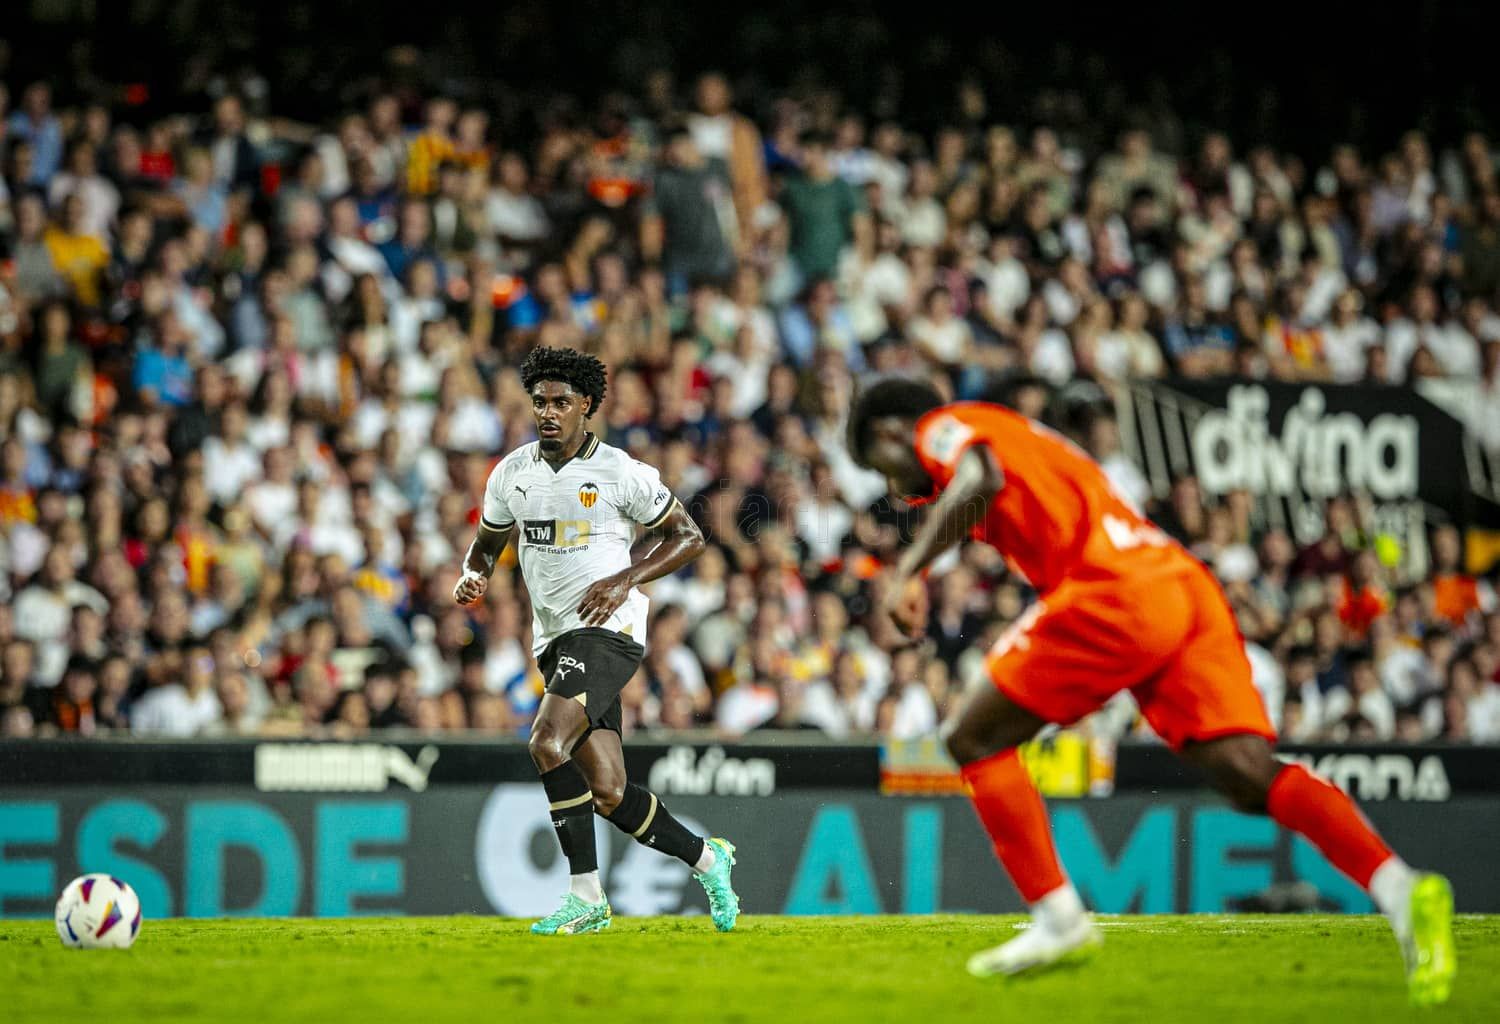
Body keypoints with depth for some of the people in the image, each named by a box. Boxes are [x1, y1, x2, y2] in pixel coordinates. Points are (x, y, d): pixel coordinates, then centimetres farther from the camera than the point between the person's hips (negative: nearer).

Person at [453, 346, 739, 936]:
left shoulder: (620, 472, -6)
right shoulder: (511, 473, 9)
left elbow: (687, 536, 1)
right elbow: (488, 541, 24)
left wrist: (627, 580, -13)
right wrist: (474, 576, 1)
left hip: (607, 629, -6)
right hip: (554, 640, 6)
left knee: (548, 742, -27)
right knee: (607, 794, 1)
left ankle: (586, 896, -20)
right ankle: (705, 858, 25)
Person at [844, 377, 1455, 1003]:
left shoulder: (944, 427, 11)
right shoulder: (1019, 434, 37)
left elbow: (981, 480, -12)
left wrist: (909, 570, -11)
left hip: (1116, 593, -8)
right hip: (1188, 586, 8)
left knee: (976, 741, 6)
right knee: (1250, 775, -6)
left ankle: (1057, 918, -2)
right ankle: (1400, 891, -24)